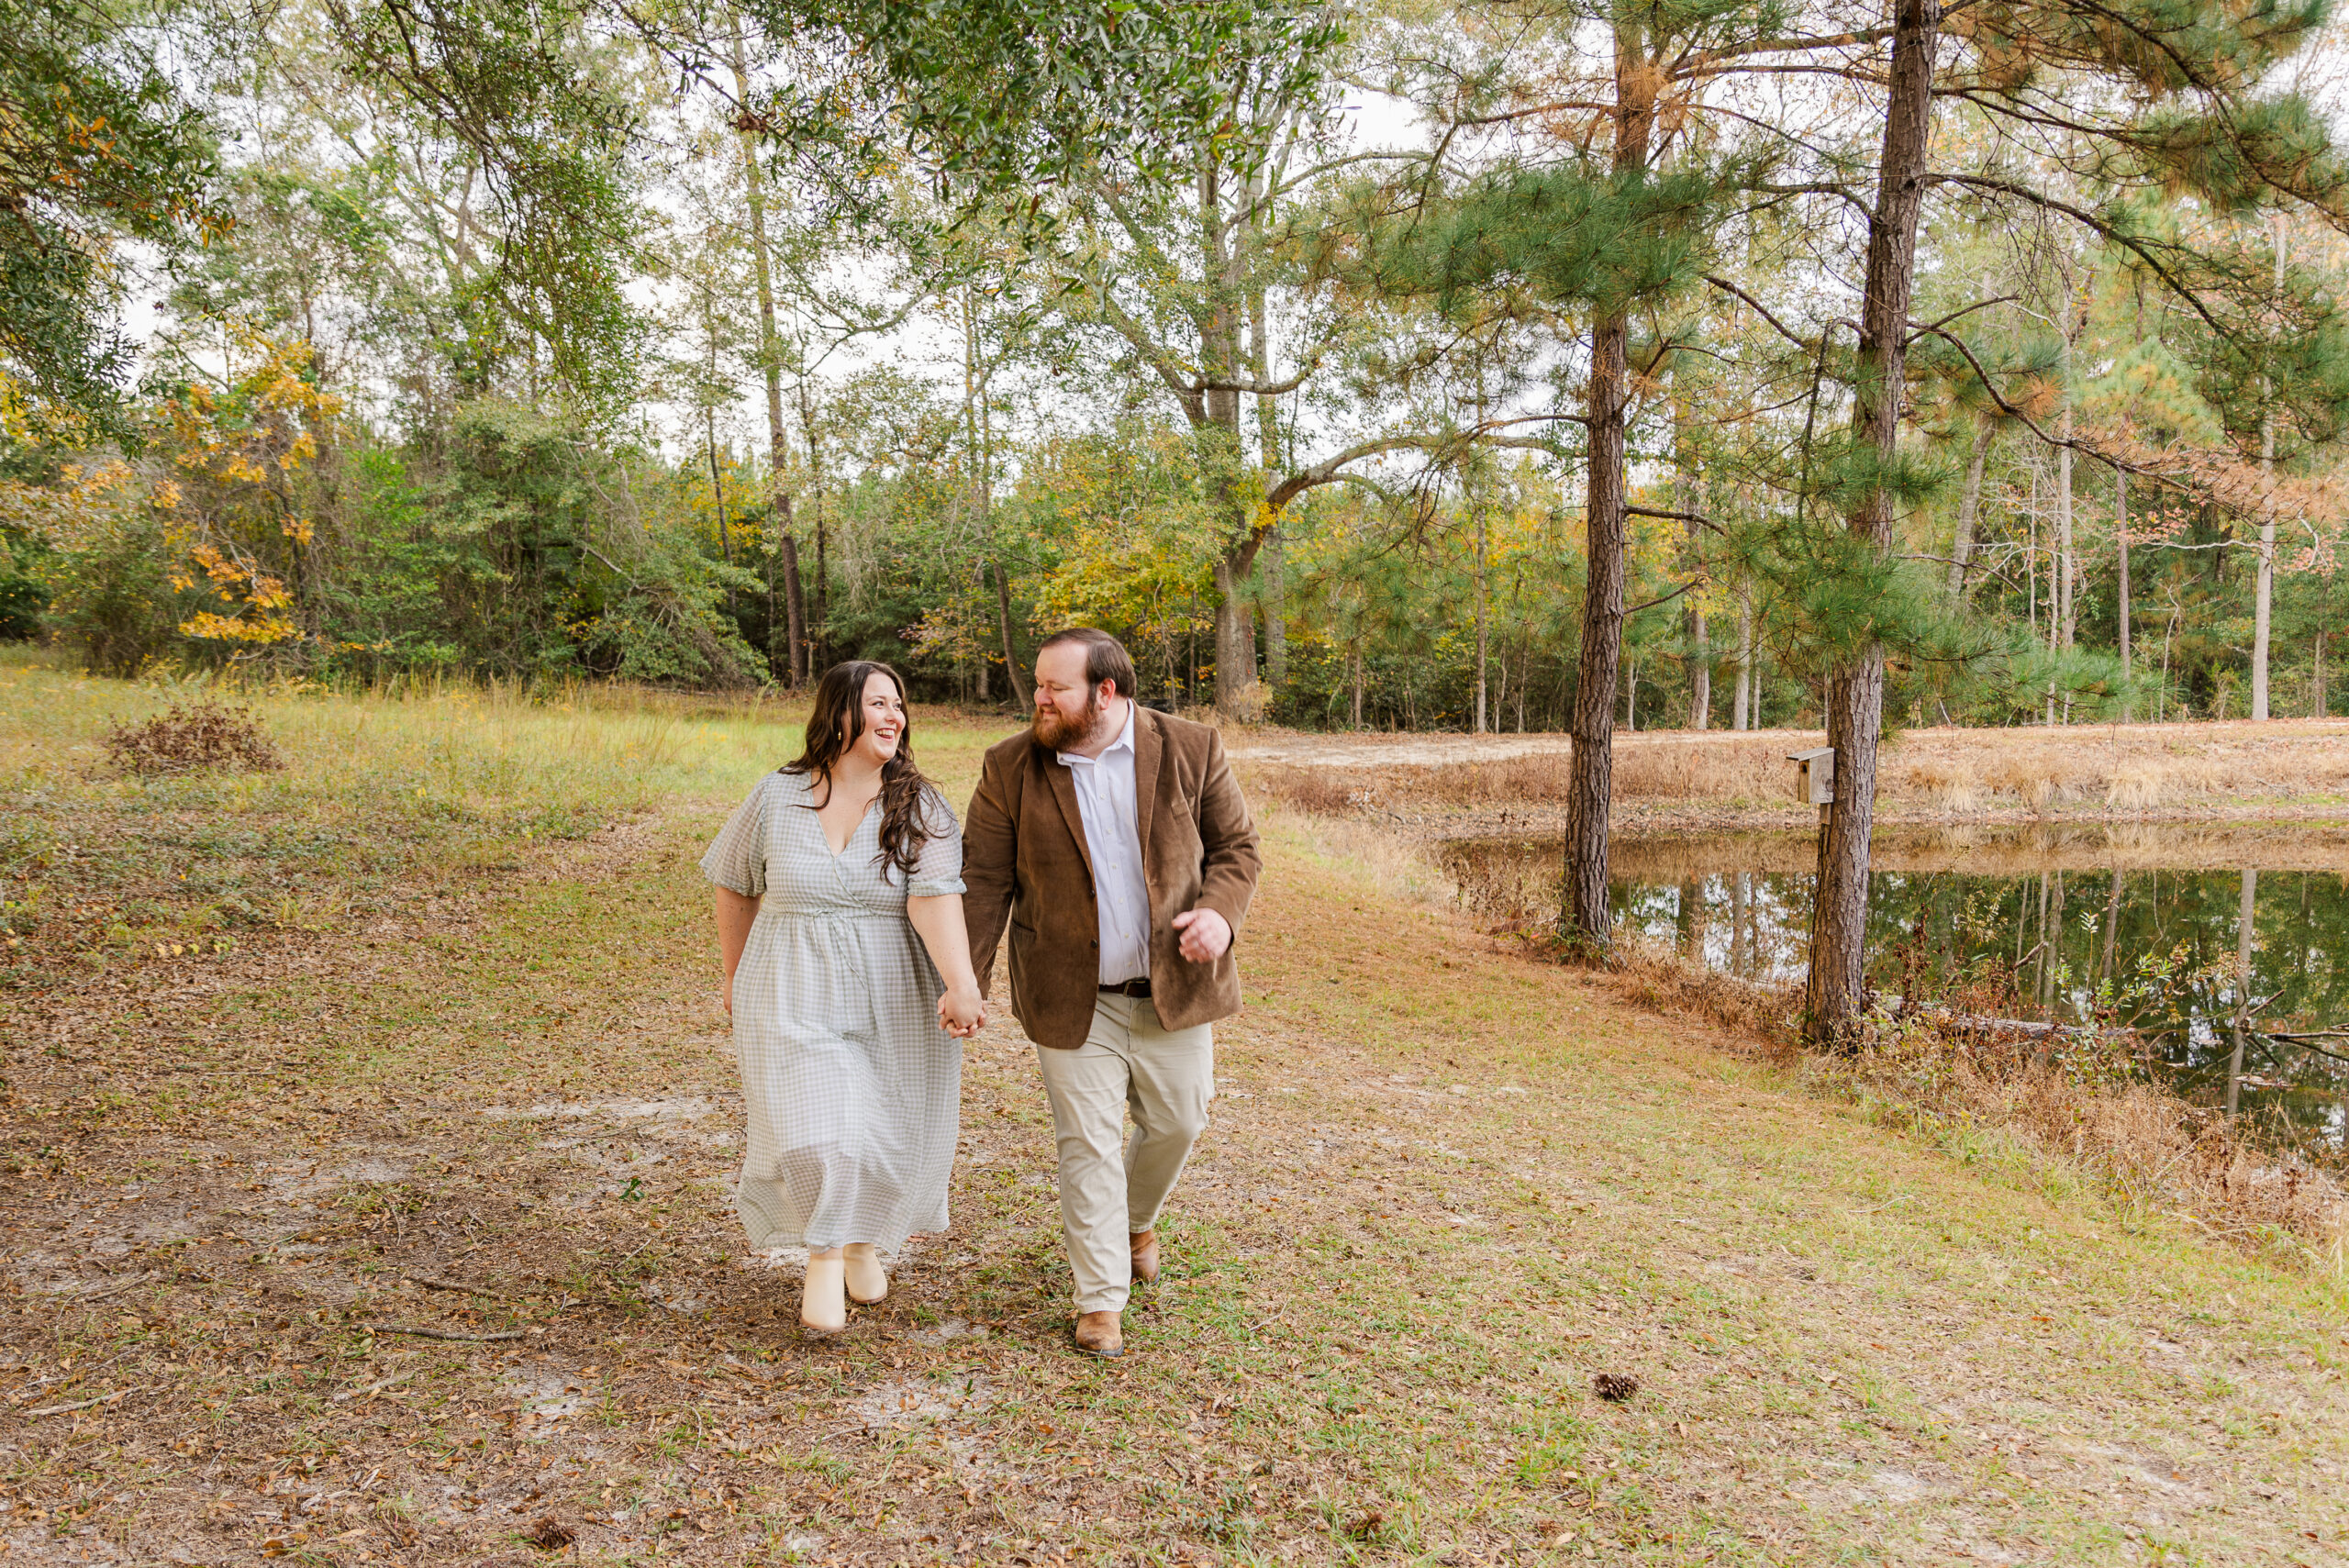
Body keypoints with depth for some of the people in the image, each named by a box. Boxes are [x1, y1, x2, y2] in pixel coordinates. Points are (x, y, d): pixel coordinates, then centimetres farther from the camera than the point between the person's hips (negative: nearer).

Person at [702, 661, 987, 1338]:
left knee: (883, 1140, 7)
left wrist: (961, 984, -33)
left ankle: (862, 1238, 39)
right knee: (816, 1136, -13)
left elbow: (935, 899, -19)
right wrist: (733, 976, 18)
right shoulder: (777, 797, -1)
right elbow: (735, 888, 12)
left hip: (892, 1001, 1)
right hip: (795, 996, 0)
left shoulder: (919, 808, -5)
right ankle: (826, 1257, 14)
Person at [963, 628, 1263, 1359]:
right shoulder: (1011, 769, -5)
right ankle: (1100, 1301, 17)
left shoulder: (1191, 751, -6)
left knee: (1177, 1122, 14)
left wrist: (1219, 911, -19)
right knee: (1087, 1143, 3)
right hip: (1073, 997, -1)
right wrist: (966, 979, -12)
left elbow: (1236, 846, 1)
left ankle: (1138, 1218, 46)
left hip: (1172, 988, 1)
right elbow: (985, 879, -4)